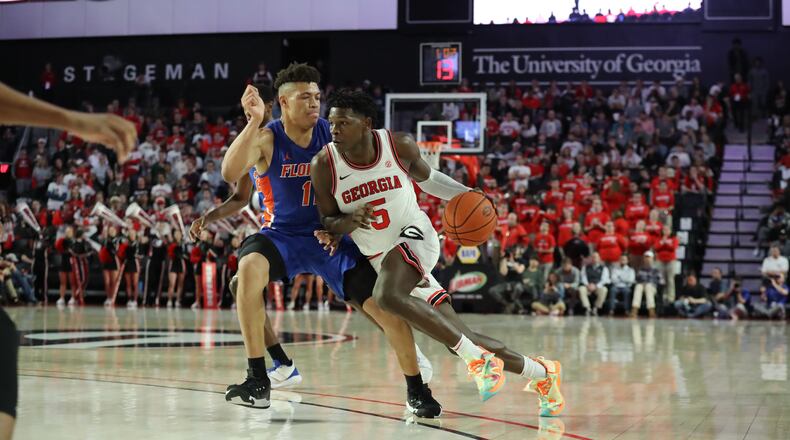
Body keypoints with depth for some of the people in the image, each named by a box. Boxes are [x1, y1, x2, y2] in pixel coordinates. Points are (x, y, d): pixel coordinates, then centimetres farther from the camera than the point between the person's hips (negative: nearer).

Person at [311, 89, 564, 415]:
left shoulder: (399, 145, -10)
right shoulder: (323, 166, -11)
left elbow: (425, 177, 11)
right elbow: (327, 222, -1)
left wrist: (464, 194, -3)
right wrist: (348, 222, -23)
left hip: (416, 236, -3)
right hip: (382, 258, 3)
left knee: (387, 296, -36)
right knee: (458, 339, 1)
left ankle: (474, 356, -24)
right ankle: (540, 373, 21)